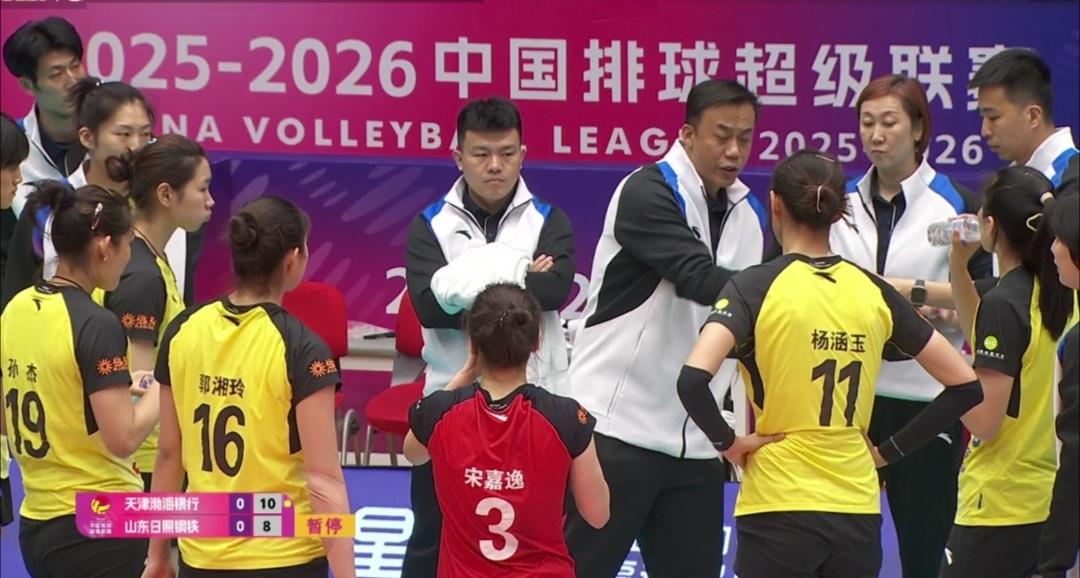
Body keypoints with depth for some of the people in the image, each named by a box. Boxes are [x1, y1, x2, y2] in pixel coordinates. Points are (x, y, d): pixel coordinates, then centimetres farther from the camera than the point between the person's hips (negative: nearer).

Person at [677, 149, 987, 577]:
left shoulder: (758, 286, -6)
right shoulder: (874, 292, 6)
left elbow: (693, 378, -21)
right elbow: (964, 384, 10)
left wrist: (726, 441, -5)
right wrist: (890, 450, 12)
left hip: (778, 507, -4)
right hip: (858, 511, 4)